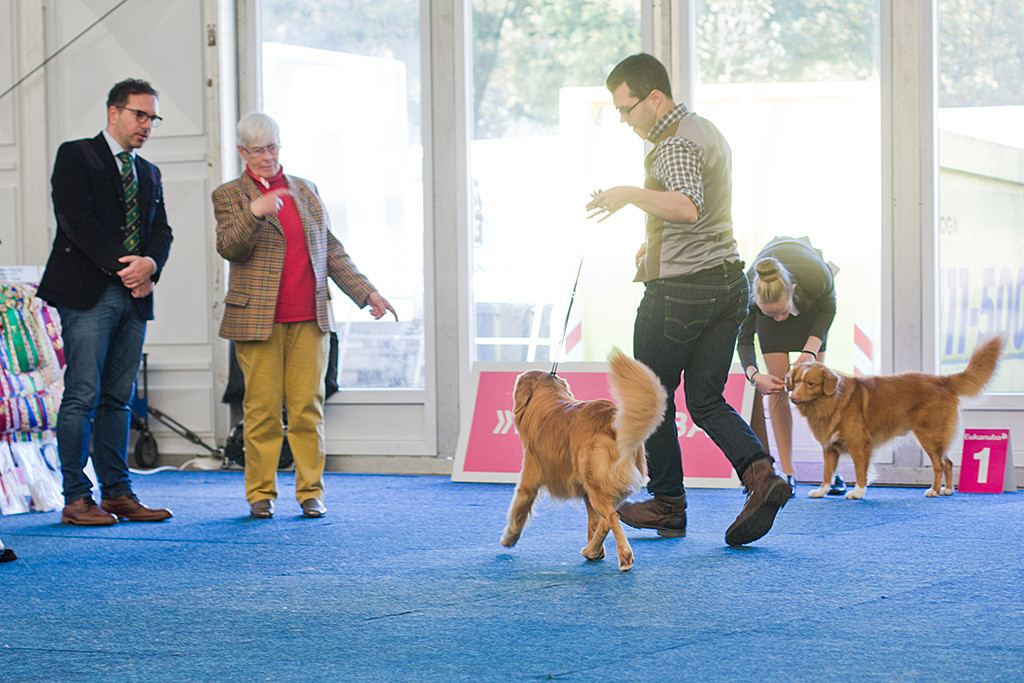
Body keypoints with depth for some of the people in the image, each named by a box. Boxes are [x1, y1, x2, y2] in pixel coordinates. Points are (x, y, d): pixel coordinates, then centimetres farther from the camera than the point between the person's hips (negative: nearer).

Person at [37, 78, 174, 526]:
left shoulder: (149, 173, 21)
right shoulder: (76, 156, 1)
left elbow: (161, 232, 13)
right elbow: (77, 220, -11)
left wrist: (150, 263, -9)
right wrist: (122, 267, -15)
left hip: (134, 297, 6)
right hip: (88, 294, -6)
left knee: (118, 399, 8)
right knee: (82, 397, -7)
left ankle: (118, 493, 10)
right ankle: (76, 498, -6)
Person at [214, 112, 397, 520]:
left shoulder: (305, 191, 17)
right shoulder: (229, 195, 6)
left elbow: (331, 250, 20)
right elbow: (229, 248, -10)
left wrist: (366, 292, 14)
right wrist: (254, 212, -26)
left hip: (308, 319, 3)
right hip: (257, 319, -3)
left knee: (307, 408, 1)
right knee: (262, 409, -2)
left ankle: (310, 492, 7)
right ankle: (260, 494, 7)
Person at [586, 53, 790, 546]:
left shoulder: (677, 145, -16)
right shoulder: (706, 132, 17)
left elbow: (687, 207, -35)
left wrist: (631, 194, -30)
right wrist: (655, 243, 30)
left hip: (681, 292, -9)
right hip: (727, 280, 9)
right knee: (707, 401, 8)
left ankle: (668, 504, 15)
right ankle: (760, 473, -14)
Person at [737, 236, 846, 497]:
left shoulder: (817, 276, -43)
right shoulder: (749, 291, -40)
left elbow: (828, 309, -18)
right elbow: (744, 339, -22)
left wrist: (811, 349, -28)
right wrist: (753, 375, -39)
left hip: (810, 304, 0)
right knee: (777, 384, -11)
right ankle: (787, 472, -7)